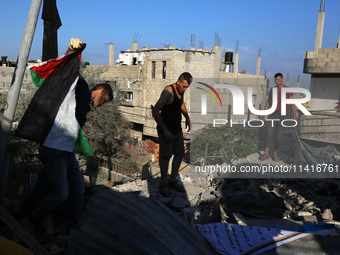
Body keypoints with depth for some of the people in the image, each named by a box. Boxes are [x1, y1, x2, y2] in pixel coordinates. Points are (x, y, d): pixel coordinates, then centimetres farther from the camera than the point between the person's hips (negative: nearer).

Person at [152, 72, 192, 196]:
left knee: (180, 154, 13)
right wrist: (165, 131, -23)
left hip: (178, 129, 8)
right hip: (166, 131, -8)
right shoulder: (168, 91, -21)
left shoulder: (181, 90, 3)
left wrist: (187, 117, 12)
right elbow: (155, 111, -24)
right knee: (165, 157, 2)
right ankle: (163, 185, 19)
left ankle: (173, 181, 29)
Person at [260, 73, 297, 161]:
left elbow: (292, 103, -1)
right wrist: (263, 114, 6)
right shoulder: (272, 89, 8)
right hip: (272, 114, 2)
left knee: (278, 135, 2)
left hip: (282, 115, -2)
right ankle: (266, 154, 0)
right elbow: (268, 102, 12)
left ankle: (275, 154, 11)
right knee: (269, 134, -4)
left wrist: (294, 116, -9)